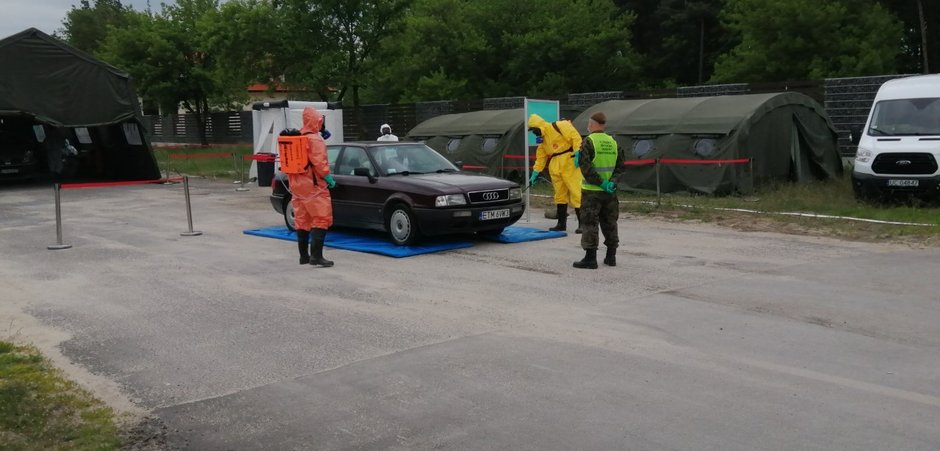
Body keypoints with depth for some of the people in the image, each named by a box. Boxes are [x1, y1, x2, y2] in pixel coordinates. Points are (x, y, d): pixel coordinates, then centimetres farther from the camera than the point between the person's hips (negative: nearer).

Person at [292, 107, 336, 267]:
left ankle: (304, 255, 17)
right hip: (313, 186, -9)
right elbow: (319, 163, -18)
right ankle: (316, 256, -15)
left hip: (298, 186, 9)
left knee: (302, 220, 12)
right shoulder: (314, 139, -12)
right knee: (321, 219, -7)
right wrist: (329, 178, -9)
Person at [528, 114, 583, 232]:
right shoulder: (542, 140, 18)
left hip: (569, 164, -8)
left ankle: (582, 223, -8)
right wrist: (534, 175, 21)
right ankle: (561, 223, 17)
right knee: (560, 195, 10)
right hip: (555, 168, 8)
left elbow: (576, 137, -15)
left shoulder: (560, 126, -8)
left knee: (576, 193, -9)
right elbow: (540, 158, 23)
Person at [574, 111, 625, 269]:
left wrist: (600, 183, -14)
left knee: (590, 224, -1)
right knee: (609, 223, 14)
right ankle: (611, 256, 21)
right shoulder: (613, 142, 8)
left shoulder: (589, 141, -11)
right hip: (610, 191, 6)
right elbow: (620, 166, 8)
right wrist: (612, 182, -2)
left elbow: (585, 167, -18)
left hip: (592, 191, -6)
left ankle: (590, 258, -2)